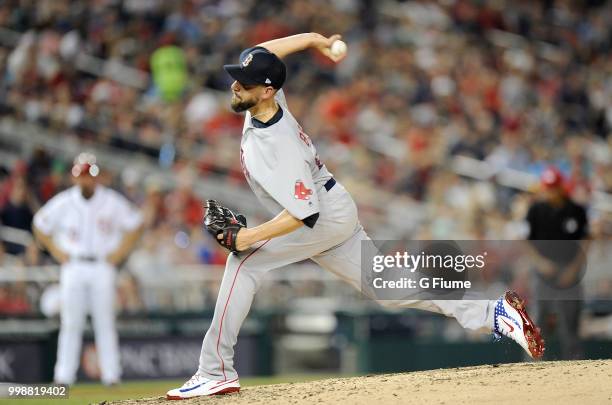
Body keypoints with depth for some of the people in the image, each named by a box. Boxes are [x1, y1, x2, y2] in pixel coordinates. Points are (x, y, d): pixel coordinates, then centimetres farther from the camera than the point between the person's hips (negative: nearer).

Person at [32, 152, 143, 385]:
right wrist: (57, 252, 5)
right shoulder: (63, 202, 1)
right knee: (70, 322, -3)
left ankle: (111, 375, 2)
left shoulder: (112, 202, 0)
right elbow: (40, 226, 14)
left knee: (105, 321, -2)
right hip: (73, 267, 0)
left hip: (102, 267, 0)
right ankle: (64, 376, 0)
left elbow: (135, 224, 10)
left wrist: (119, 252, 3)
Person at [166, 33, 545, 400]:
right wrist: (313, 39, 10)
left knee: (245, 260, -17)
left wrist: (249, 236, -34)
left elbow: (305, 213, -33)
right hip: (338, 214, 10)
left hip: (326, 217, -10)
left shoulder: (276, 147, -31)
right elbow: (262, 52, 9)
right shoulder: (270, 102, -9)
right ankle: (494, 313, 10)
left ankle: (216, 371, -17)